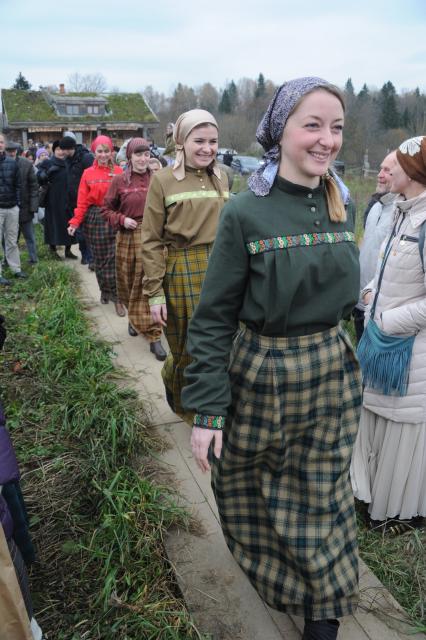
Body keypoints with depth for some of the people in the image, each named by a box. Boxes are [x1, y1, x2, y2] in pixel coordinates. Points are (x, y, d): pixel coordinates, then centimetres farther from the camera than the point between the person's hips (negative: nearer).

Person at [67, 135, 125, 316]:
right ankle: (105, 292, 26)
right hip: (95, 219, 1)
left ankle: (116, 297, 3)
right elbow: (82, 202, 0)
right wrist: (75, 222, -9)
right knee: (99, 258, 9)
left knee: (114, 258, -5)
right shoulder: (88, 173, 3)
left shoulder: (118, 172, 1)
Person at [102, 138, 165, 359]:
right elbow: (107, 209, 8)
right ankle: (133, 318, 41)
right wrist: (122, 219, -8)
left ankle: (153, 336, 4)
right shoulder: (120, 181, 2)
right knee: (129, 284, 13)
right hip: (128, 238, 1)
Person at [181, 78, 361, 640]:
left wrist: (341, 352, 16)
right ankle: (270, 569, 52)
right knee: (250, 488, 18)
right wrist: (207, 410, -17)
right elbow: (213, 316, -14)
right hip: (262, 376, -3)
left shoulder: (341, 206, 1)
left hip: (332, 372, 4)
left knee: (324, 496, 15)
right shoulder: (245, 213, -15)